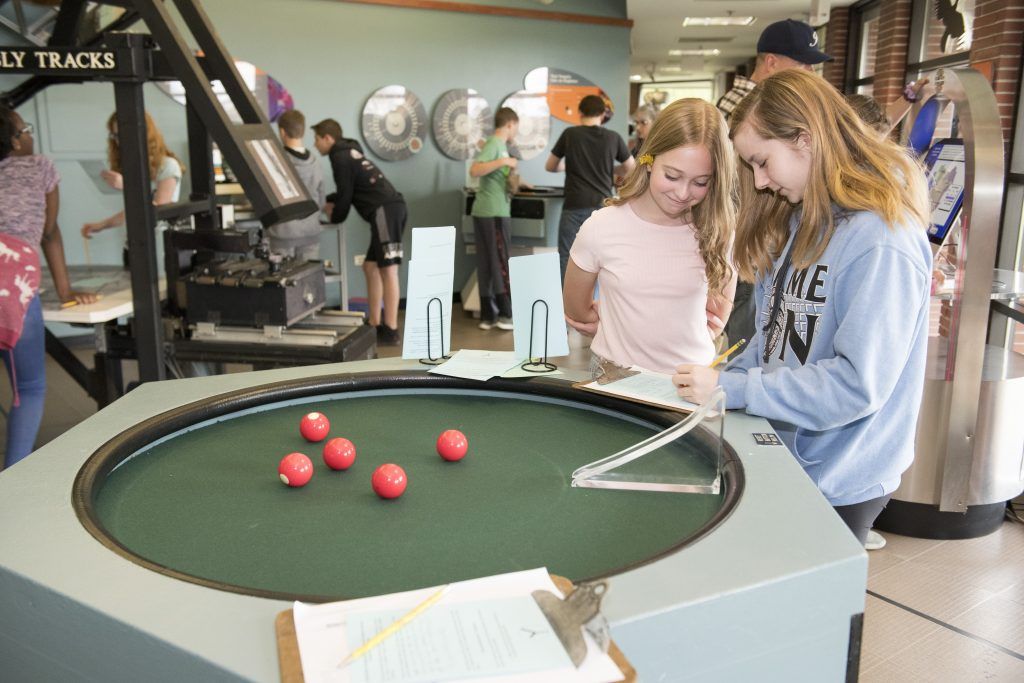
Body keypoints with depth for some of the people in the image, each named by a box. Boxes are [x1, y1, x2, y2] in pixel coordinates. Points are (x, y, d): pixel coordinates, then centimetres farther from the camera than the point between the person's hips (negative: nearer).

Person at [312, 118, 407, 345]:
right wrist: (328, 202, 26)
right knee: (371, 267, 12)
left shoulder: (340, 157, -2)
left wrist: (335, 217, 15)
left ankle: (391, 331, -12)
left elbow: (345, 194, -3)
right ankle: (375, 324, 14)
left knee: (388, 270, -11)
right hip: (389, 210, 10)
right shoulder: (349, 152, 27)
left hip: (385, 211, -10)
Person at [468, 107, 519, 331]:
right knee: (501, 263, -4)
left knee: (487, 264, 8)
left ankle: (488, 316, 11)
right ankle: (506, 315, 1)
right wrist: (503, 161, -25)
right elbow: (474, 170, -24)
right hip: (494, 212, -9)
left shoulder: (498, 144, 18)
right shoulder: (494, 144, -11)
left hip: (487, 212, 9)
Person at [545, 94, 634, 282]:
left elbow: (550, 166, 12)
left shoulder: (570, 134, 1)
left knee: (567, 259, 3)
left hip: (574, 206, -1)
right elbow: (631, 168, 16)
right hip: (602, 206, 1)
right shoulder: (613, 138, 3)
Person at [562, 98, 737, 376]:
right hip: (614, 374, -1)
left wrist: (699, 338, 4)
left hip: (692, 377, 2)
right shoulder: (601, 229, -9)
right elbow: (576, 310, 4)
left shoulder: (715, 233, -4)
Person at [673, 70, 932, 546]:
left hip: (838, 483, -8)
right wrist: (726, 375, -3)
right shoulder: (801, 223, 7)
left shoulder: (882, 242, -22)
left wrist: (732, 389, -24)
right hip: (781, 453, 8)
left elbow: (858, 383, -26)